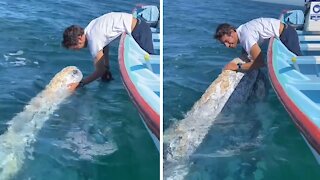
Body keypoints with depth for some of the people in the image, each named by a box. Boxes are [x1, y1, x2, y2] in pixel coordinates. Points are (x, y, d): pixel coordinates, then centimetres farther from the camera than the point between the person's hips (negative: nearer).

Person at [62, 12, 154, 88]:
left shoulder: (94, 41, -21)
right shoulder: (90, 29, 4)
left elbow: (100, 71, -15)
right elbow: (105, 46, 14)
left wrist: (80, 83, -13)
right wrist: (107, 70, 13)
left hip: (138, 30, -9)